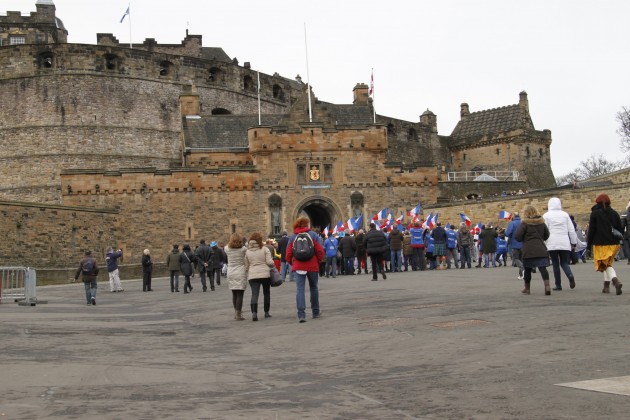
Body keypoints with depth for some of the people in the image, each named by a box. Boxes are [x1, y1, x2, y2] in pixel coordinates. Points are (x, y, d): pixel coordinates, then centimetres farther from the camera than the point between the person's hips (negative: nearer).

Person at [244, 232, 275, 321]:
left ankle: (254, 313, -23)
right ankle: (266, 313, 21)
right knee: (266, 293, 15)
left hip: (252, 276, 1)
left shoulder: (247, 252, 4)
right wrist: (272, 265, 12)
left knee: (254, 294, -5)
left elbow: (246, 266, 9)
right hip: (265, 274, -1)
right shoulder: (265, 249, -4)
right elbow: (270, 262, -9)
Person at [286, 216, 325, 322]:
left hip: (298, 266, 0)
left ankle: (301, 314, -11)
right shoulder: (313, 235, -2)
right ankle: (316, 312, 27)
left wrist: (292, 263, 17)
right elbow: (320, 251, -6)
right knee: (313, 288, 16)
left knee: (299, 290, -1)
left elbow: (288, 254, 0)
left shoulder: (292, 237, 3)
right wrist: (319, 261, 11)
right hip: (312, 266, 0)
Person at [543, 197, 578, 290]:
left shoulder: (546, 216, 1)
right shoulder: (565, 214, 8)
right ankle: (570, 275, -19)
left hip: (552, 244, -2)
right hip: (565, 244, 2)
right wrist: (574, 242, 16)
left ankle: (558, 284, 4)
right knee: (564, 263, 10)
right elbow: (571, 230, 8)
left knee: (555, 264, 5)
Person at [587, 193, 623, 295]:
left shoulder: (595, 214, -6)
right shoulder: (614, 214, 8)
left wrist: (589, 244, -1)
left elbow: (591, 230, -6)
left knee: (606, 265, -2)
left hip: (600, 244, -5)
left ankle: (615, 280, -28)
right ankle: (606, 286, 17)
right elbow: (620, 230, 11)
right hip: (613, 244, 5)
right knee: (608, 263, 17)